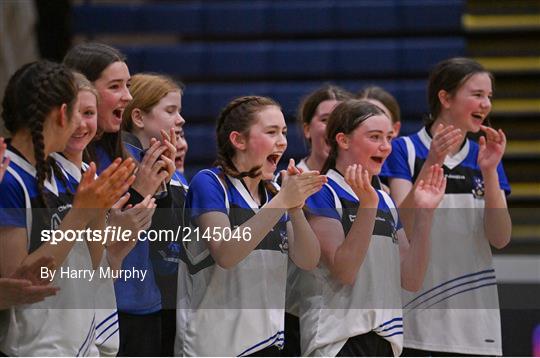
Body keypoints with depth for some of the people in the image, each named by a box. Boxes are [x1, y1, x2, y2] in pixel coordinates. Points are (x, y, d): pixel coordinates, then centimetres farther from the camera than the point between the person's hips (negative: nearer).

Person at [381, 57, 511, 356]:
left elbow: (500, 239, 0)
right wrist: (431, 164, -22)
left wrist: (489, 172, -12)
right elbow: (402, 225, -12)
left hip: (476, 319, 4)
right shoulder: (404, 150, -1)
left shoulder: (485, 158, 10)